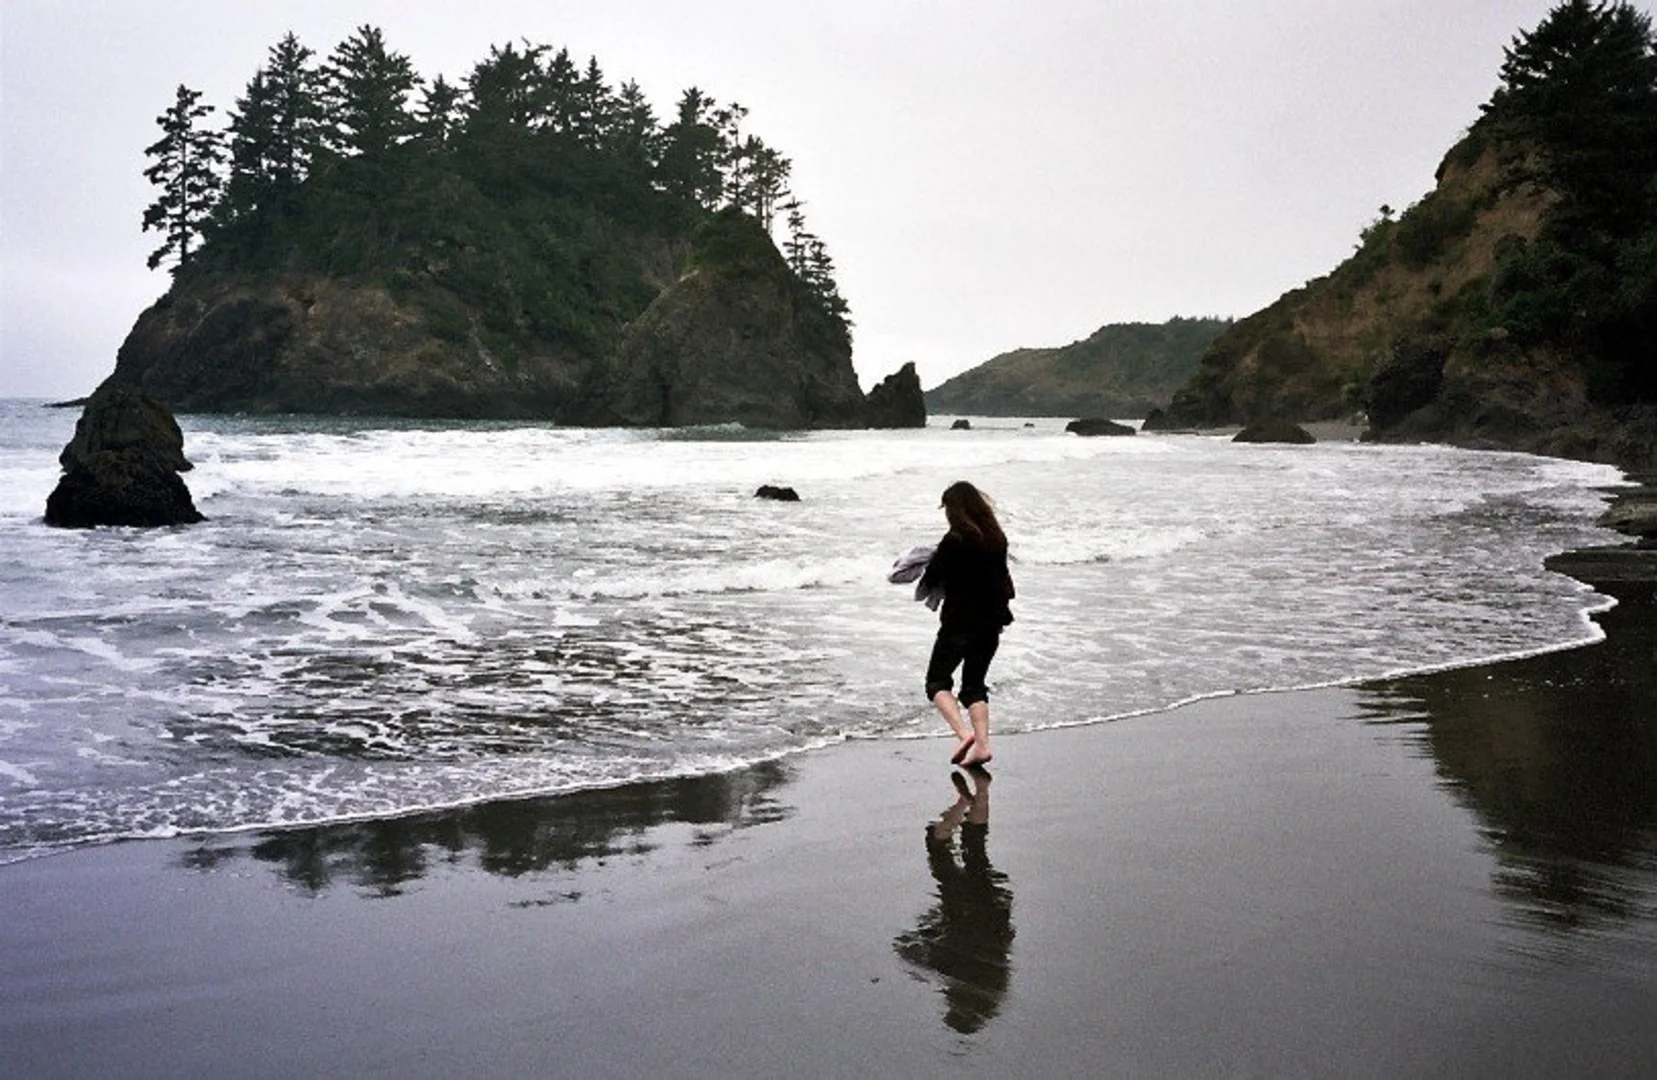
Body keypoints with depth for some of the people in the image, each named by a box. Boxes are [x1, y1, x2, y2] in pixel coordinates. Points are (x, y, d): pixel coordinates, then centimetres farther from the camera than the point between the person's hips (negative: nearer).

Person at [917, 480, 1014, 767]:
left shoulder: (955, 540, -16)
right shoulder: (996, 538, 4)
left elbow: (933, 577, -9)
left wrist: (923, 588, 11)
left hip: (960, 622, -6)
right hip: (991, 622, 6)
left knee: (937, 681, 6)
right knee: (974, 685, 15)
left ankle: (964, 732, -13)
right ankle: (982, 743, 6)